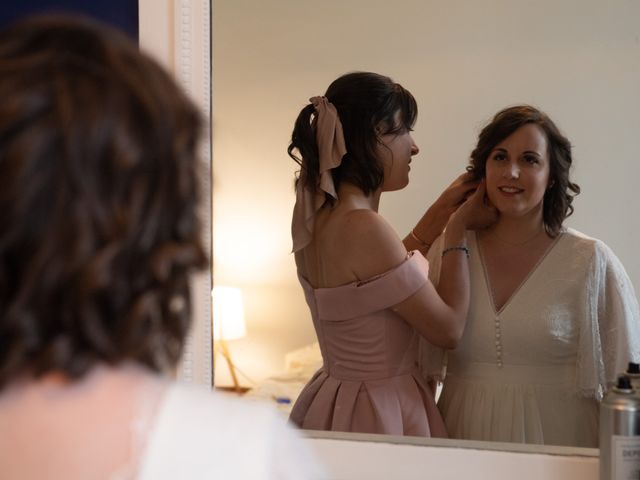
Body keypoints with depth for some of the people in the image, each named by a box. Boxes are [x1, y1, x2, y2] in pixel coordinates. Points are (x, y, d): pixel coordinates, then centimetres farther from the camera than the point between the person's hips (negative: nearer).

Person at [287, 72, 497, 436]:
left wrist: (442, 211, 17)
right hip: (383, 414, -9)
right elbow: (449, 328, -16)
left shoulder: (318, 213, 2)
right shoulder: (364, 228, -25)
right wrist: (458, 230, -6)